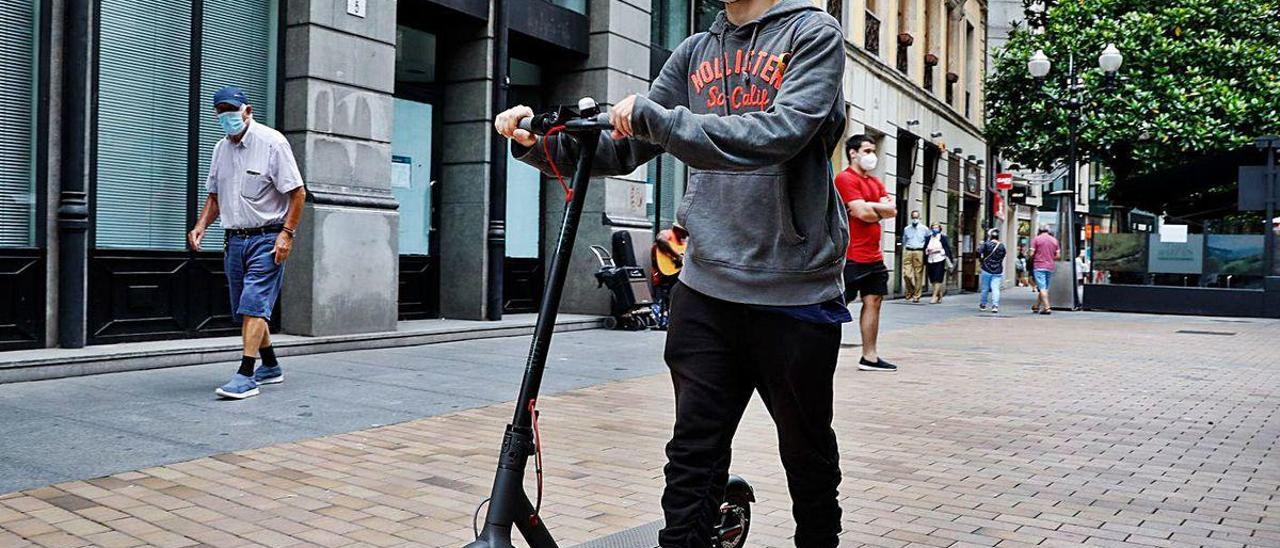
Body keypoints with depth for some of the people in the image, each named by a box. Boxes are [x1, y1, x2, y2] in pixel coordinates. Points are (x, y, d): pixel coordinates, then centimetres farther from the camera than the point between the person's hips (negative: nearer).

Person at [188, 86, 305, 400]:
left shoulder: (272, 142, -9)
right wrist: (201, 226, 5)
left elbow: (298, 193, -11)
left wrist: (286, 234, -19)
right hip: (235, 239, 7)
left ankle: (246, 376, -14)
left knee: (253, 305, -14)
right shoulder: (221, 149, 12)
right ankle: (271, 367, 27)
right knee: (245, 309, 12)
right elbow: (215, 196, 22)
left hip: (267, 238, -7)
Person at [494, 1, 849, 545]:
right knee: (693, 452, 4)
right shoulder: (696, 51, 12)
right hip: (705, 288, 4)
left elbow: (780, 133, -21)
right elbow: (623, 149, 9)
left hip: (793, 292, -3)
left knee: (808, 453, 13)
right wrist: (540, 141, -6)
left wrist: (654, 116, -24)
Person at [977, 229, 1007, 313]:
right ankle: (995, 305, -17)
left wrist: (981, 259, -3)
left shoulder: (986, 244, -6)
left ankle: (983, 304, 21)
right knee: (995, 289, -4)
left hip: (986, 270, -2)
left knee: (984, 289, 9)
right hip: (998, 271, 2)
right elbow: (1002, 257, 12)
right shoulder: (1002, 246, 5)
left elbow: (979, 251, -21)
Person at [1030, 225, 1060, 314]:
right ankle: (1036, 306, 22)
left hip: (1039, 266, -4)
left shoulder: (1036, 239, -4)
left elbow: (1032, 254, -9)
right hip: (1050, 267, 4)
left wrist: (1031, 260, 11)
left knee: (1042, 288, -6)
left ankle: (1046, 307, -14)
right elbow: (1058, 255, 7)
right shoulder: (1054, 240, 9)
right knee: (1045, 288, 13)